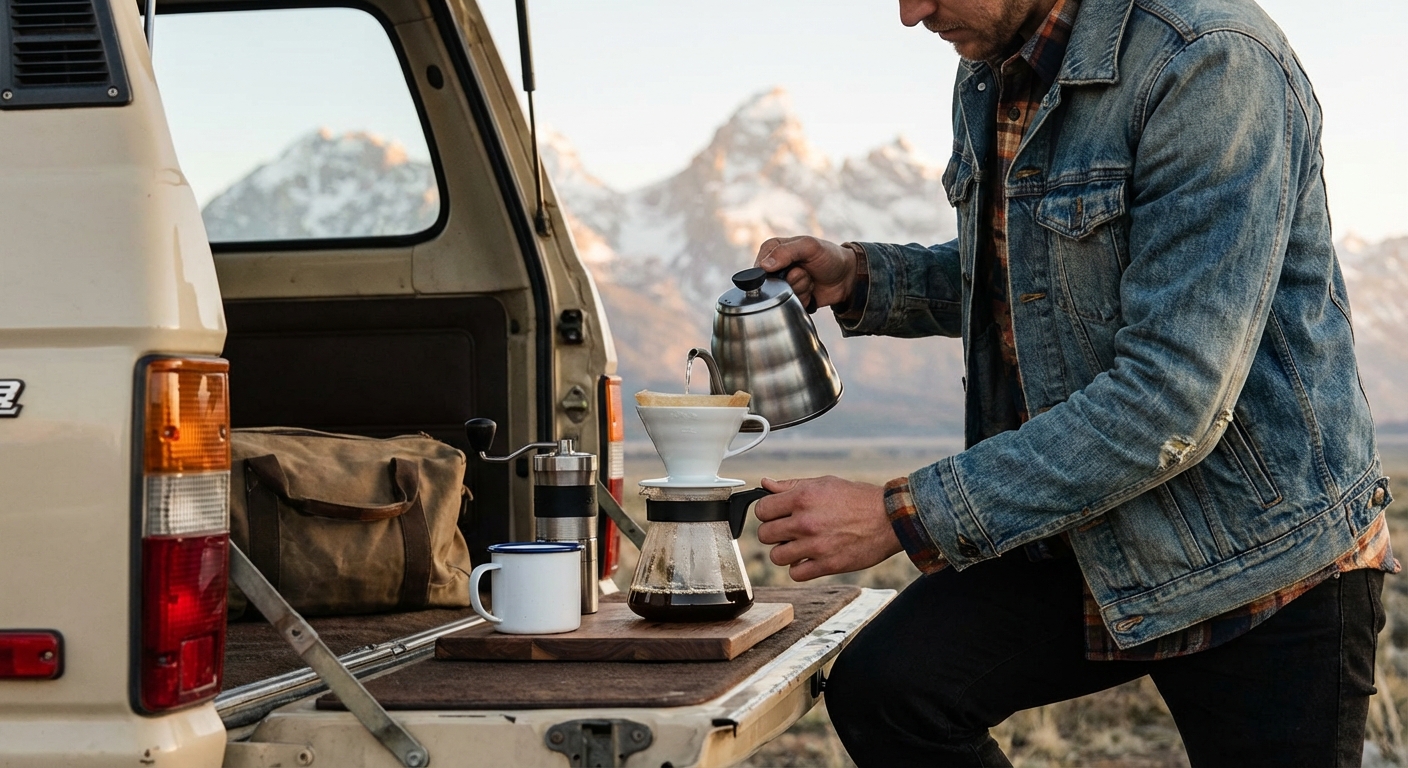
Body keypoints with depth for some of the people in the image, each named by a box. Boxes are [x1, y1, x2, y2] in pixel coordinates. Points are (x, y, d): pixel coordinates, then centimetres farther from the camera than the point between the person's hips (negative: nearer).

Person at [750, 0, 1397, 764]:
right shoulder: (988, 77, 4)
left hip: (1264, 554, -6)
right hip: (1087, 542, 7)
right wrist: (861, 279, 3)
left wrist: (903, 516, -26)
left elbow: (1172, 402, -28)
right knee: (880, 689, -14)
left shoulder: (1210, 62, -23)